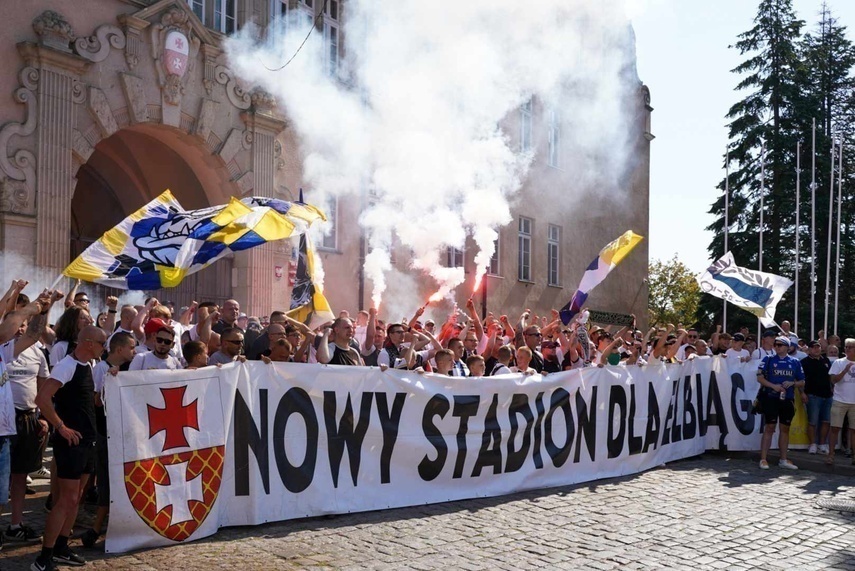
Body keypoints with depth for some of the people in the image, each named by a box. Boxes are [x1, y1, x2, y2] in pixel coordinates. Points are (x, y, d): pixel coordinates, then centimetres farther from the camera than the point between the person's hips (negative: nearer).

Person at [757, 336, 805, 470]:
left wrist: (792, 383, -9)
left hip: (788, 400, 3)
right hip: (771, 398, -3)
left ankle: (783, 460, 20)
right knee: (769, 428, -5)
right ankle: (763, 459, -1)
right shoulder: (768, 360, 2)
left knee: (785, 429, 10)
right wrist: (773, 386, -16)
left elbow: (802, 382, 12)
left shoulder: (795, 362, 9)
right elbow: (760, 377, -2)